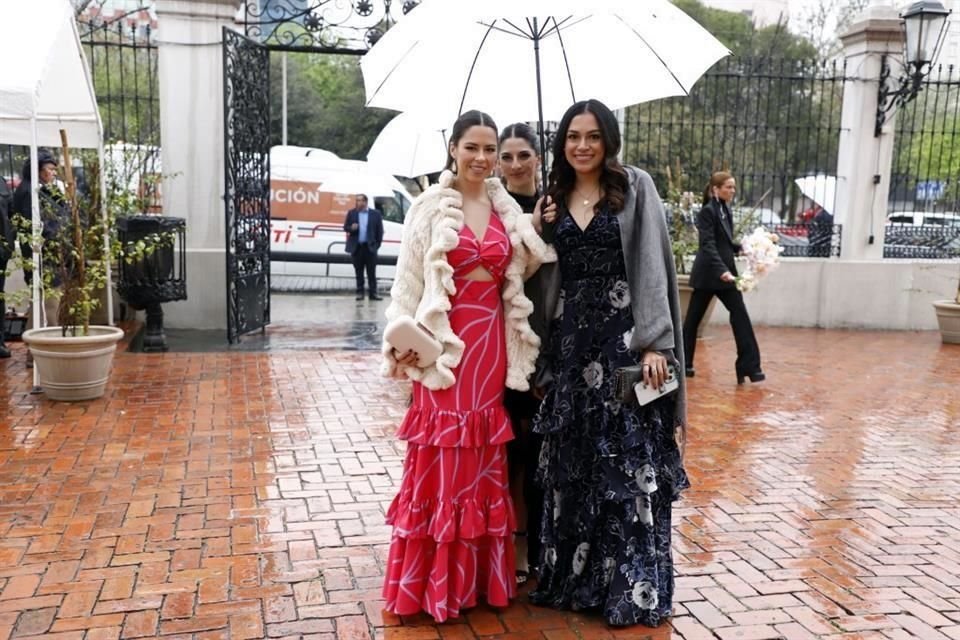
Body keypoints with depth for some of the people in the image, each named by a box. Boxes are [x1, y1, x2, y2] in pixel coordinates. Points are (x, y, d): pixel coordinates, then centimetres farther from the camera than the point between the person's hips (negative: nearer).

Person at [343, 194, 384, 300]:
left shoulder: (376, 214, 0)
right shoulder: (351, 213, 7)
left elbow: (380, 230, 3)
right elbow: (345, 227, 8)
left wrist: (378, 243, -2)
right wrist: (351, 228, -14)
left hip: (370, 247, -2)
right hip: (356, 247, 2)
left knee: (371, 272, 0)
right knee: (359, 272, 6)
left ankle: (373, 292, 4)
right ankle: (360, 292, 12)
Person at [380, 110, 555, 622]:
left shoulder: (507, 209, 10)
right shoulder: (430, 206, -3)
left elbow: (521, 274, 13)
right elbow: (409, 279, -4)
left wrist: (540, 230, 1)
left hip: (492, 341, 4)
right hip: (444, 341, -4)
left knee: (484, 456, 10)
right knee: (440, 457, 0)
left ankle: (479, 573, 23)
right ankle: (432, 579, 12)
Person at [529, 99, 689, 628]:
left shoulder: (635, 187, -1)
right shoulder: (554, 200, 12)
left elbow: (652, 265, -8)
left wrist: (654, 341, -15)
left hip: (626, 337, -4)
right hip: (570, 340, 5)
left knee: (629, 463, 0)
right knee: (570, 465, 9)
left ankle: (633, 586, 12)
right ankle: (573, 577, 23)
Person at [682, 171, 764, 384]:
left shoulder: (725, 210, 12)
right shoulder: (707, 211, -11)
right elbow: (708, 245, -20)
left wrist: (741, 248, 1)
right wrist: (721, 270, -31)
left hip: (725, 271, 8)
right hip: (708, 273, -7)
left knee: (740, 315, 2)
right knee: (693, 318, 2)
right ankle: (683, 363, 12)